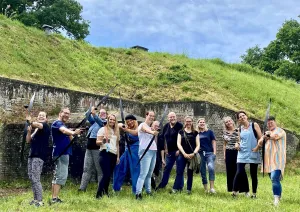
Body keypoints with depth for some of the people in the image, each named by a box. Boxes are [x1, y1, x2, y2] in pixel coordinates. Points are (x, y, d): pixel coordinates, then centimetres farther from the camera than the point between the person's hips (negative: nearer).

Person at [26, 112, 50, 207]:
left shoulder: (45, 126, -3)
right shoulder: (35, 129, 20)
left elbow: (38, 125, -25)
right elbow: (28, 141, 13)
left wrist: (30, 122, -42)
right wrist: (29, 132, -4)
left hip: (39, 156, -8)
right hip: (32, 155, 9)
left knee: (35, 179, -12)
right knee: (31, 177, 10)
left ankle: (40, 201, -8)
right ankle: (36, 199, 19)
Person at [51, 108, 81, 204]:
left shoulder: (63, 125, 21)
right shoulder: (57, 123, -9)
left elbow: (70, 139, 18)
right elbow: (64, 130, -33)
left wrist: (72, 134, -3)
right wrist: (73, 132, -52)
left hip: (63, 153, 10)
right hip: (60, 153, -10)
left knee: (57, 175, 12)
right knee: (62, 175, -14)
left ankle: (54, 198, 17)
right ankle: (55, 198, -14)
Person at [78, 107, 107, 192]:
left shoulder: (105, 122, 2)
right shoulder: (94, 121, 20)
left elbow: (99, 121, -17)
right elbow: (87, 115, 9)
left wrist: (94, 114, -35)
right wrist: (91, 109, -10)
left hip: (98, 149, -6)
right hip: (89, 147, 6)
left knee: (99, 170, -3)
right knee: (87, 169, 6)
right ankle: (82, 188, 7)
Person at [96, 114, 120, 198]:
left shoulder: (116, 131, 17)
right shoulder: (103, 129, 1)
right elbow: (97, 142, -4)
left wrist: (118, 156, 16)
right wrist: (102, 141, -26)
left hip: (113, 155, 6)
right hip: (105, 154, -6)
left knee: (109, 175, 6)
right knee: (106, 175, -14)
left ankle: (105, 193, 15)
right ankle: (98, 194, -10)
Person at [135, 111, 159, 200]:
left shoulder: (150, 127, 21)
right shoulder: (143, 125, -7)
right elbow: (146, 129, -33)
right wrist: (152, 132, -52)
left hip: (153, 151, 8)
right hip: (145, 151, -8)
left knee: (149, 174, 11)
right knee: (143, 173, -14)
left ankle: (148, 191, 18)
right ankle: (138, 193, -15)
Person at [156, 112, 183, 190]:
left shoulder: (180, 126, -8)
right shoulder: (166, 126, 10)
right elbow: (164, 139, 17)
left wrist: (179, 150, -16)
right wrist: (165, 149, 8)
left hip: (178, 151, -5)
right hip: (169, 152, 5)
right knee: (167, 168, 11)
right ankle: (162, 184, 19)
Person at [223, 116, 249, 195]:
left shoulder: (238, 130, -3)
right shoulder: (225, 132, 8)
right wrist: (224, 155, 11)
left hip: (237, 152, -3)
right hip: (229, 153, 4)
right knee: (231, 172, 4)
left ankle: (245, 190, 2)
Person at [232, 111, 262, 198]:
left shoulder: (254, 125, 1)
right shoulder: (240, 129, 11)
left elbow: (261, 138, -2)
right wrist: (237, 144, 1)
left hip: (253, 154, -2)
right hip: (242, 154, 2)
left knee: (253, 174, 5)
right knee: (239, 173, -9)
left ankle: (254, 193, 19)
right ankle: (234, 192, -1)